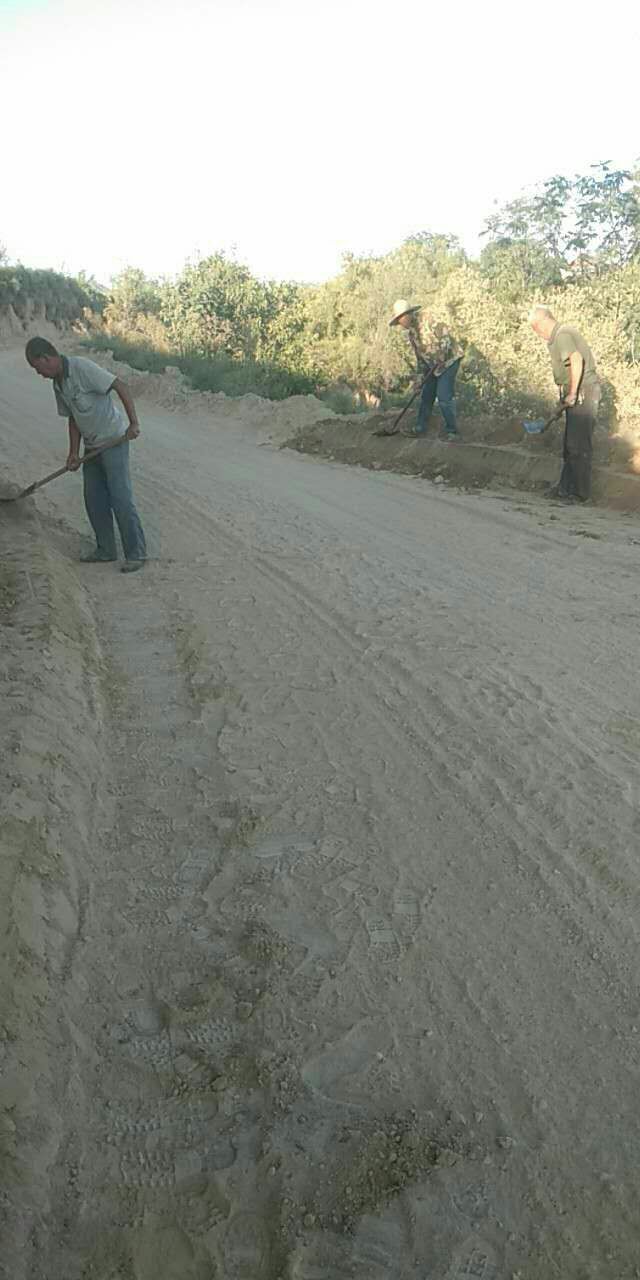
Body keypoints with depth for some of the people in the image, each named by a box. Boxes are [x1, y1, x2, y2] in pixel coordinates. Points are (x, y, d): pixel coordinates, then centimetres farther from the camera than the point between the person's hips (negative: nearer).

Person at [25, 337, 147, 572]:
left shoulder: (82, 368, -18)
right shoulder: (57, 383, 9)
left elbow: (121, 387, -22)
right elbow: (73, 418, 14)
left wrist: (134, 423, -28)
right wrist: (73, 453, 6)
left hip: (114, 440, -9)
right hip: (92, 446, 9)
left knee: (120, 498, -9)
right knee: (94, 500, 9)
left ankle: (136, 553, -2)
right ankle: (106, 550, 20)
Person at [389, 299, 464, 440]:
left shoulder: (426, 319, -20)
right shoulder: (409, 331, 6)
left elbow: (444, 333, -26)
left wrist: (442, 353, -36)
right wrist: (420, 375, 11)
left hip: (449, 360, -8)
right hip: (433, 365, 8)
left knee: (444, 397, -15)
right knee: (426, 395, 11)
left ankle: (452, 431, -7)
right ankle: (421, 428, 23)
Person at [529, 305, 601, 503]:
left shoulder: (562, 334, -14)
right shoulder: (560, 335, 18)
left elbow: (577, 360, -29)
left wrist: (572, 393, -25)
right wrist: (566, 395, 18)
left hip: (582, 394, -10)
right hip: (578, 395, 10)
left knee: (578, 445, -6)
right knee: (570, 444, 15)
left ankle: (580, 492, -1)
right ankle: (566, 487, 23)